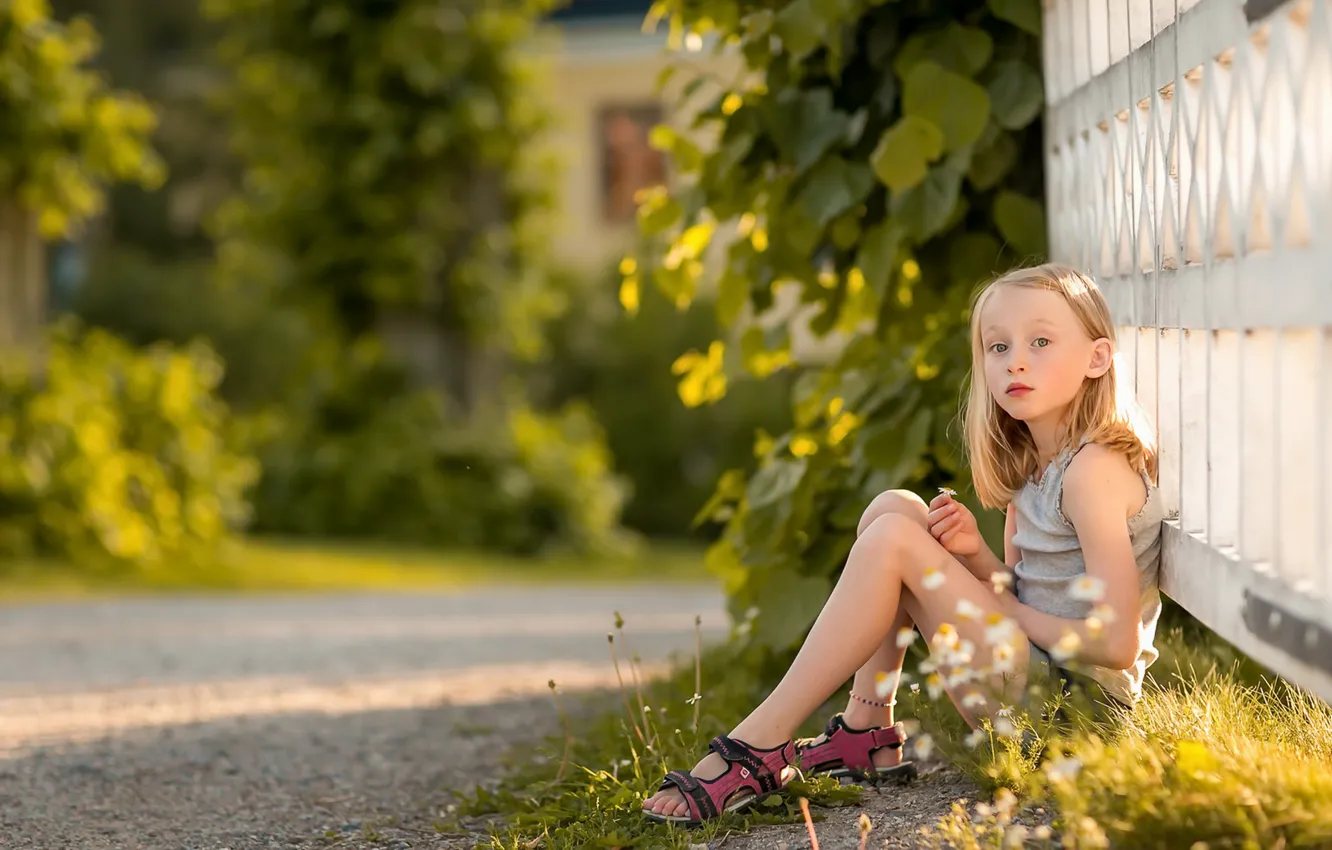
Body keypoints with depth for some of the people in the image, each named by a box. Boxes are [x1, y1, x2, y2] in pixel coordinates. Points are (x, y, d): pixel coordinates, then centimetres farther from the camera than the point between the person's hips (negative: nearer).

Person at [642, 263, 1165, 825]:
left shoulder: (1093, 468, -16)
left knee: (893, 540, -19)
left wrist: (1002, 607, -9)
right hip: (1031, 677, 10)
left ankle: (760, 747, -16)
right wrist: (977, 556, -7)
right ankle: (869, 736, 2)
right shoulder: (1030, 463, 12)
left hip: (1073, 695, -10)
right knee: (895, 508, 5)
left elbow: (1117, 644, -22)